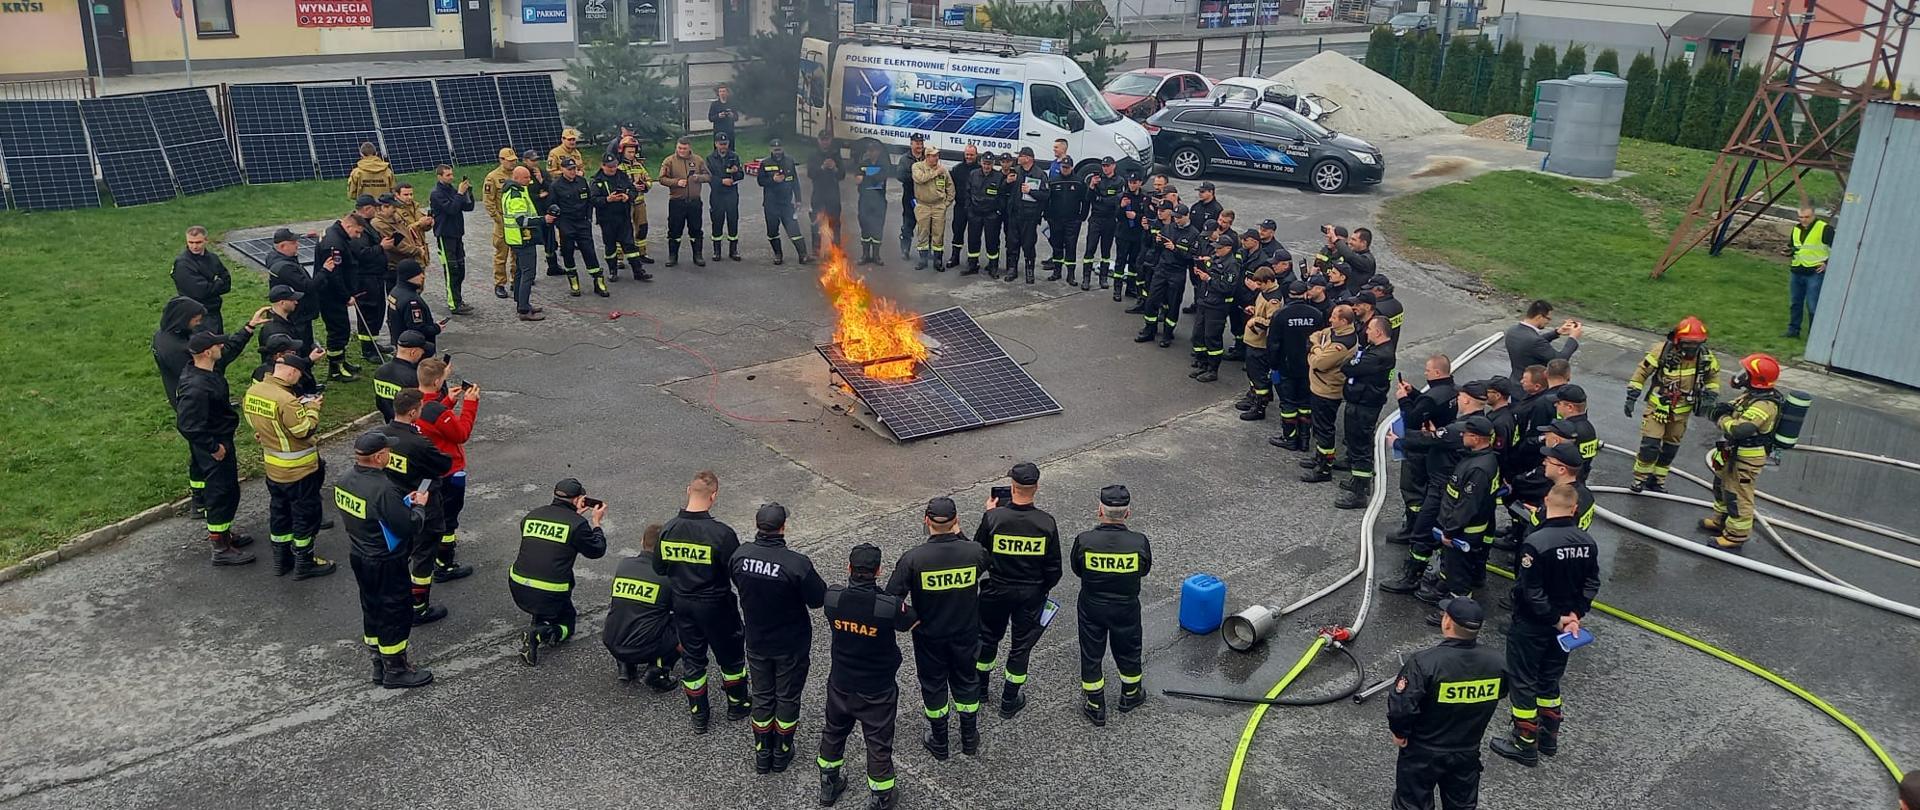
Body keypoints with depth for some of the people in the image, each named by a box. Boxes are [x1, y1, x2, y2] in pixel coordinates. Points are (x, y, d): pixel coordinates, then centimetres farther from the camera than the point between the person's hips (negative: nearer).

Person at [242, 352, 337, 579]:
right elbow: (306, 430, -23)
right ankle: (304, 563, 18)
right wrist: (312, 408, -8)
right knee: (305, 514, 8)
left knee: (279, 510, 21)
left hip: (273, 466, 8)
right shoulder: (286, 400, -29)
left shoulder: (252, 390, -3)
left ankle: (281, 560, 32)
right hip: (298, 469, -8)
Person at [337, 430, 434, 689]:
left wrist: (404, 501, 5)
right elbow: (409, 527, -26)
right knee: (396, 614, 7)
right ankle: (396, 671, 19)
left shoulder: (344, 481, -3)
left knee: (372, 610, 21)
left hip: (359, 557, 9)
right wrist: (419, 505, -8)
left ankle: (379, 664, 34)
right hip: (385, 564, -9)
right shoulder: (383, 490, -30)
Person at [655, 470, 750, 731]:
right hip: (716, 605, -4)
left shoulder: (668, 529, -11)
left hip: (682, 604, 4)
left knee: (692, 658, 19)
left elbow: (659, 568, 3)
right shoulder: (721, 533, -26)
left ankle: (698, 715, 30)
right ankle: (737, 704, 37)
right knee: (731, 655, 19)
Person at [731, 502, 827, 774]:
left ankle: (762, 753, 33)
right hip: (791, 645, -3)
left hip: (756, 642, 3)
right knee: (787, 698, 17)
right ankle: (781, 753, 32)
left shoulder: (740, 556, -15)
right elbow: (818, 599, -18)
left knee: (762, 697, 20)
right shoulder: (797, 564, -29)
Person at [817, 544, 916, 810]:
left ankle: (828, 787, 46)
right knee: (879, 746, 15)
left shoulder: (832, 597, -20)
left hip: (840, 685, 4)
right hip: (877, 692, -3)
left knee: (833, 733, 27)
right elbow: (915, 621, -10)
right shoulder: (890, 606, -30)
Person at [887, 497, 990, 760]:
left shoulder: (913, 558, -24)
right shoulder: (974, 552, -19)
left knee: (933, 685, 19)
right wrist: (958, 535, 6)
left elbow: (892, 598, -20)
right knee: (966, 682, 23)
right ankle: (969, 739, 39)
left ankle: (939, 743, 36)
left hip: (928, 636, -1)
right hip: (966, 633, 2)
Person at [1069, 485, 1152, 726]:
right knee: (1128, 652, 24)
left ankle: (1096, 708, 30)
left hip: (1091, 608, 0)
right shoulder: (1139, 542, -23)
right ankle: (1130, 695, 46)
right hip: (1126, 608, 1)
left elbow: (1077, 570, -5)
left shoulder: (1084, 541, -24)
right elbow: (1144, 570, -4)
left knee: (1091, 656, 18)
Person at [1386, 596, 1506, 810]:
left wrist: (1400, 733, -8)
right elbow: (1500, 693, 6)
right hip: (1468, 753, 4)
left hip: (1422, 754, -4)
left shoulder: (1424, 662, -30)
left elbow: (1401, 708, -28)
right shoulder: (1495, 663, -14)